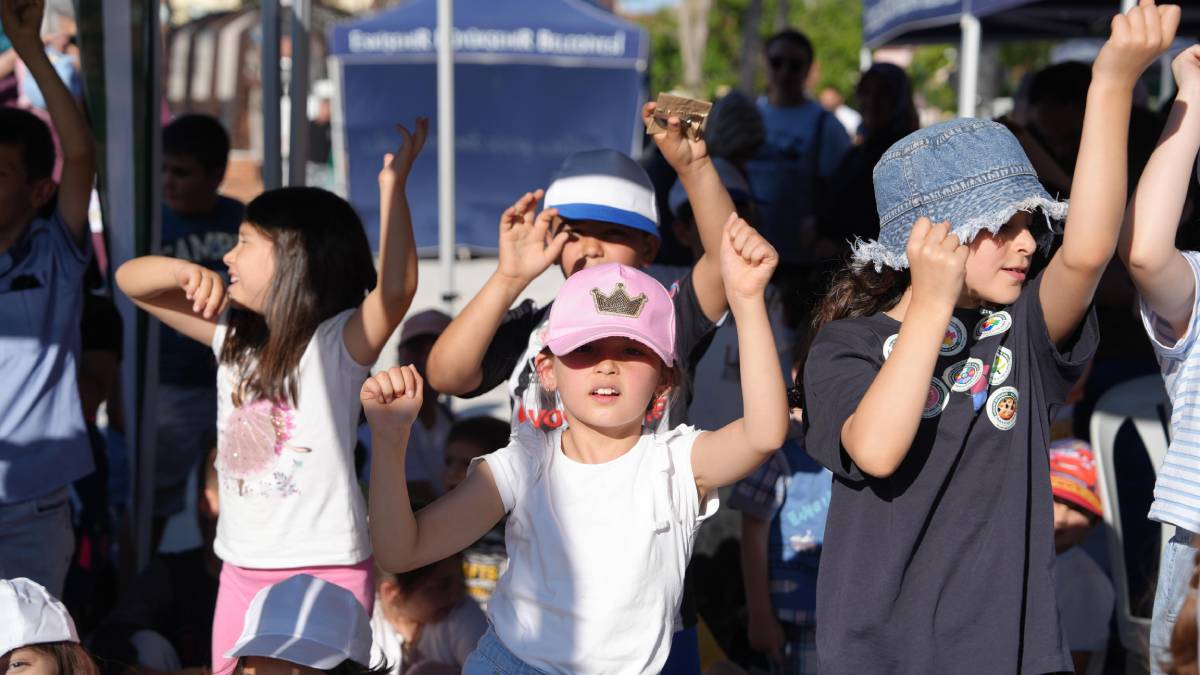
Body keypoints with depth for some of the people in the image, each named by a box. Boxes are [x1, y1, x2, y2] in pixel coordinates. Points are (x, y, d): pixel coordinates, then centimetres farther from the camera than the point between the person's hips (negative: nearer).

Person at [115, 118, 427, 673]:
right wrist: (185, 271, -12)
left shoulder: (340, 341, -9)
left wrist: (393, 186, -35)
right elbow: (130, 280, 10)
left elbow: (396, 289, -29)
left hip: (326, 569, -6)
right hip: (242, 569, 7)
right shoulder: (233, 336, 9)